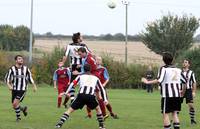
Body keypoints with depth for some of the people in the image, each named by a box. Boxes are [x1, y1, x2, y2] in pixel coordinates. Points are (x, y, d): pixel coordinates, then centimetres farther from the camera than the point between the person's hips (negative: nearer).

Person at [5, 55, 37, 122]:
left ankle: (18, 117, 1)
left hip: (22, 89, -2)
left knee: (15, 103, -19)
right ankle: (23, 108, 35)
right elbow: (7, 78, 1)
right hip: (14, 90, 2)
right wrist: (9, 85, -15)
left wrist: (34, 86, 11)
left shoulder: (26, 69, 2)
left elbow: (30, 78, 13)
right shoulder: (12, 69, -3)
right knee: (14, 106, 4)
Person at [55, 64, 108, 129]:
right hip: (91, 96, 0)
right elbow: (102, 89, 27)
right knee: (98, 109, 28)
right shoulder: (95, 78, 28)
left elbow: (72, 84, 15)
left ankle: (59, 124, -5)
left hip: (81, 95, 0)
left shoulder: (80, 76, 24)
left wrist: (66, 93, 16)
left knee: (70, 110, 8)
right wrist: (105, 99, 28)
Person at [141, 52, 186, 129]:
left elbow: (159, 80, -19)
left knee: (165, 114, 0)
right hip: (177, 95, 5)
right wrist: (182, 91, 29)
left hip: (167, 95, -5)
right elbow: (184, 81, 14)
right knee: (175, 113, 12)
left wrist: (148, 82, -14)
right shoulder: (178, 69, 12)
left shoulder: (164, 69, -5)